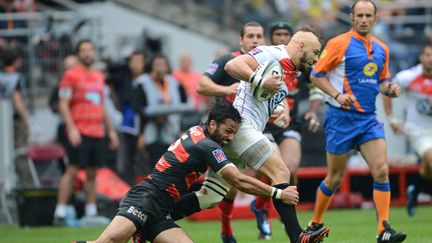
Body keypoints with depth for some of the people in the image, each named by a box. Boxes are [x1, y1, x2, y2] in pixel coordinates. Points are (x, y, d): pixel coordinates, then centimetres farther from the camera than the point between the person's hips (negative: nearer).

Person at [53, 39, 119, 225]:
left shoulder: (99, 76, 18)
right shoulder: (71, 75, -3)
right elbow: (63, 105, -9)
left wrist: (110, 130, 21)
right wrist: (71, 128, -19)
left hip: (97, 133, 7)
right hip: (79, 133, -7)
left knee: (92, 173, 7)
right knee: (72, 170, -11)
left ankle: (91, 212, 10)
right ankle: (60, 212, -11)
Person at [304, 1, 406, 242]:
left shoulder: (381, 49, 10)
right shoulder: (340, 44, -6)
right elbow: (316, 74, -5)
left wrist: (391, 89, -1)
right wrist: (337, 94, -19)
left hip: (369, 118, 4)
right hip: (342, 117, -4)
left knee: (381, 170, -11)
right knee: (335, 177, 4)